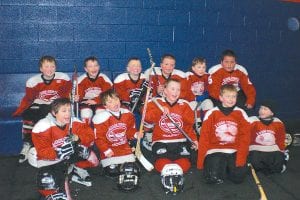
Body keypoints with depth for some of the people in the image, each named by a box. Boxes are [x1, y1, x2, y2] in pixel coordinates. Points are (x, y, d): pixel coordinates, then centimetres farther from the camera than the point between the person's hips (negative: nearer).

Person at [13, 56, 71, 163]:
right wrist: (18, 112, -10)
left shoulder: (64, 78, -12)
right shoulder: (32, 81, -10)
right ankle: (27, 145, -11)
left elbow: (68, 95, 2)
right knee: (28, 116, -26)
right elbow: (28, 99, -1)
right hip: (38, 105, 1)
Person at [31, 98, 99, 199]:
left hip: (71, 156, 5)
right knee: (47, 183, -31)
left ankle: (75, 170, 12)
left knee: (92, 159, -14)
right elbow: (43, 151, -24)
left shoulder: (75, 123, -11)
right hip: (50, 159, -5)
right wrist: (58, 153, -40)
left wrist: (77, 138, -30)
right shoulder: (42, 127, -22)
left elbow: (90, 136, -10)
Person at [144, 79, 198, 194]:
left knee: (184, 164, -25)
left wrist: (193, 139, -1)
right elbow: (147, 119, -13)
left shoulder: (184, 104, 10)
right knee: (162, 164, -29)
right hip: (161, 142, -2)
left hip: (180, 142, 2)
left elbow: (189, 126, 13)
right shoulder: (156, 102, 3)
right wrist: (160, 110, -28)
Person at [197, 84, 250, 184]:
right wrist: (201, 161, -5)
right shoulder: (211, 113, 0)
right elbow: (204, 137, -1)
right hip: (215, 151, -1)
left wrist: (241, 158, -12)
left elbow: (245, 137, 0)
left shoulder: (241, 113, 4)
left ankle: (229, 167, 12)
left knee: (238, 177, -21)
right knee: (212, 178, -22)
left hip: (235, 152, 1)